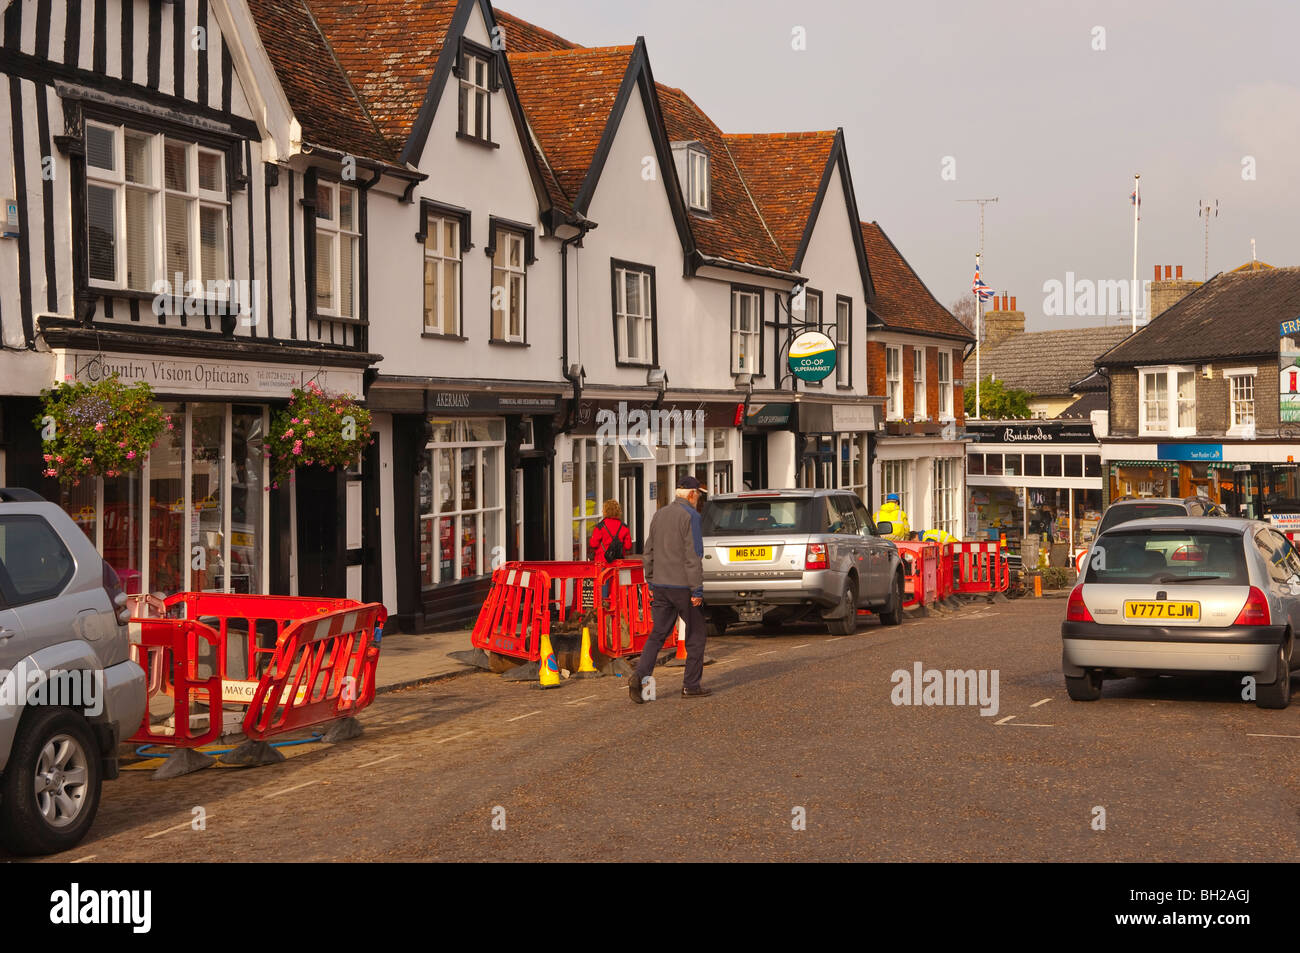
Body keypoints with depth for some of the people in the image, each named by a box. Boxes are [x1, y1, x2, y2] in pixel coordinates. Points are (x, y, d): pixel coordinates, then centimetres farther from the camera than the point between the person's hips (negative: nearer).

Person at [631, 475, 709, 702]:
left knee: (658, 634, 8)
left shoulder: (659, 515, 11)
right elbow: (693, 556, -16)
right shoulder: (691, 516, -11)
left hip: (660, 584, 7)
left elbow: (649, 552, 15)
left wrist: (651, 581, 21)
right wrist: (697, 590, -15)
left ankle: (640, 676, -10)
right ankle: (691, 685, 10)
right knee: (696, 635, 6)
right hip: (683, 585, -6)